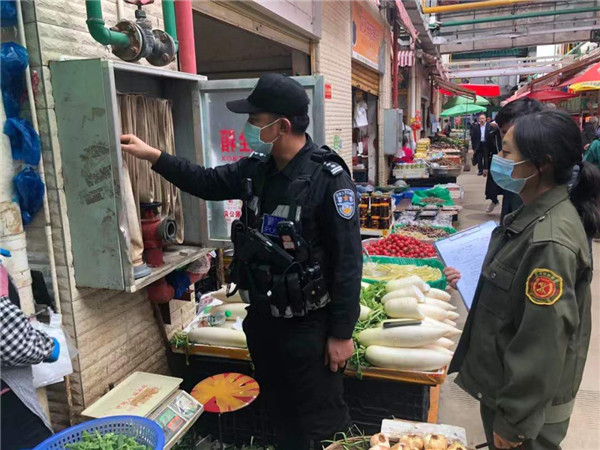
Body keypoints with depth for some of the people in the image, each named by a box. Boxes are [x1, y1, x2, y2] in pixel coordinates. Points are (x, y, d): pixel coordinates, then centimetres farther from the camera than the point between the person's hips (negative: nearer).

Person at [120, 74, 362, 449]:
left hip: (308, 326, -6)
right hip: (262, 318, 7)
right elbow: (208, 183, 17)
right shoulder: (256, 168, 1)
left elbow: (347, 261, -18)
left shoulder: (329, 179, -19)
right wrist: (154, 156, 12)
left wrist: (342, 333, -15)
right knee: (281, 416, 24)